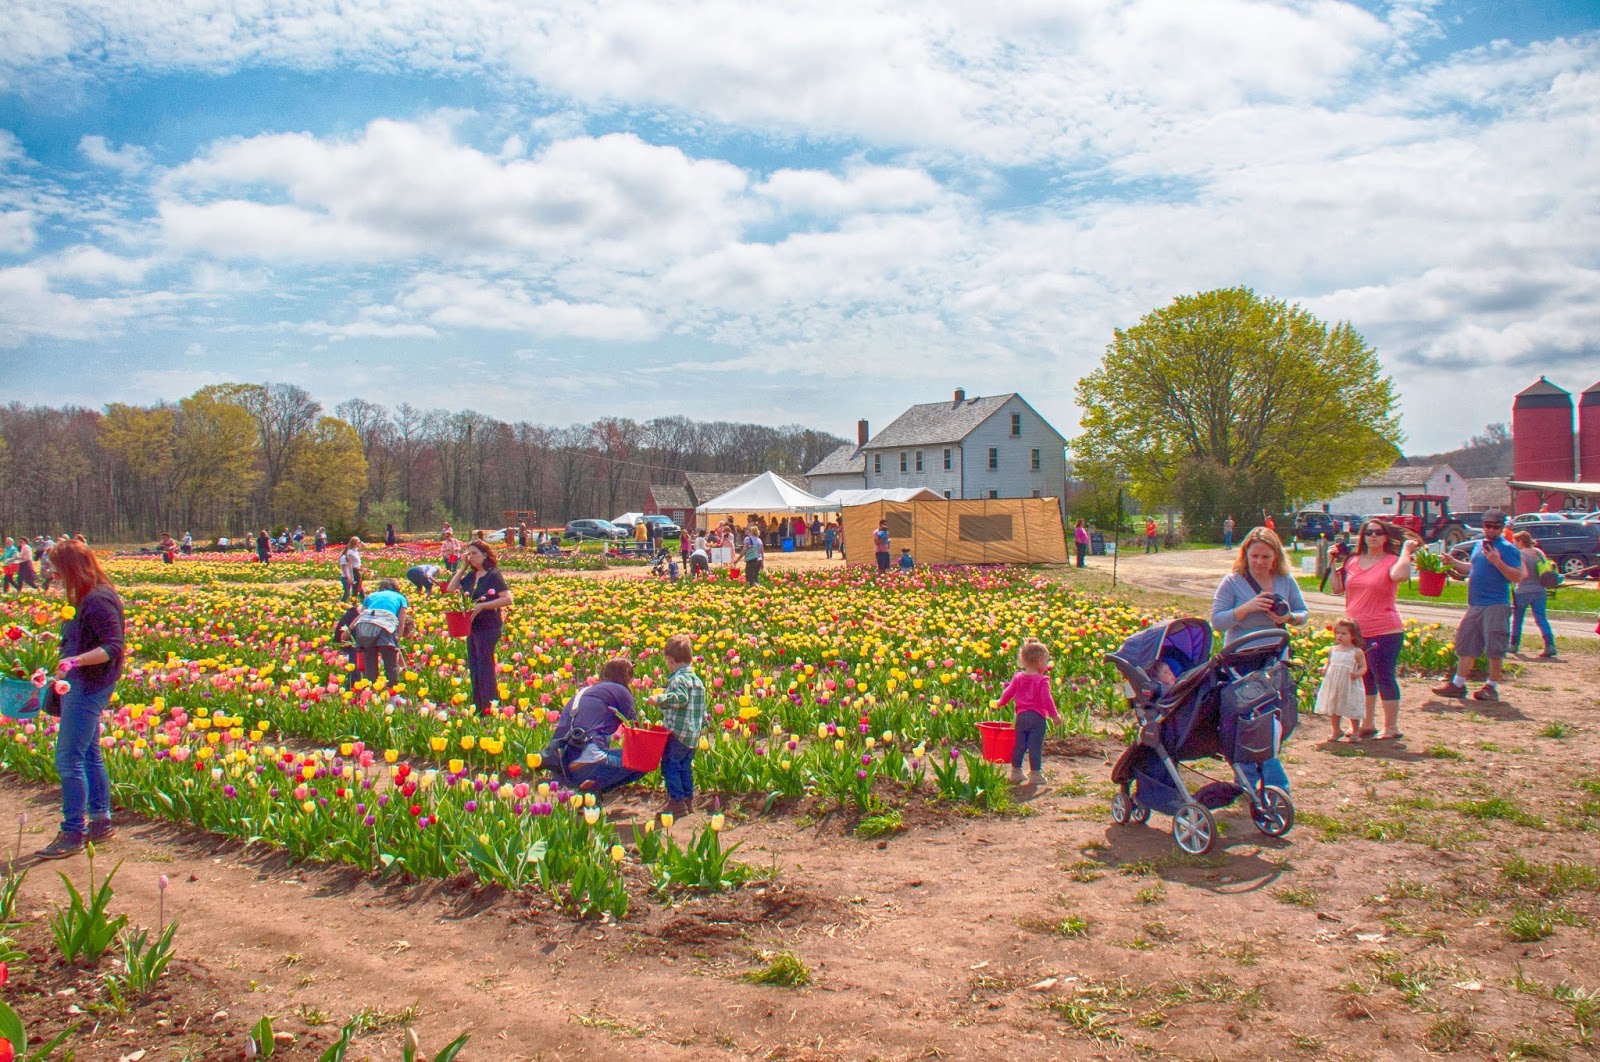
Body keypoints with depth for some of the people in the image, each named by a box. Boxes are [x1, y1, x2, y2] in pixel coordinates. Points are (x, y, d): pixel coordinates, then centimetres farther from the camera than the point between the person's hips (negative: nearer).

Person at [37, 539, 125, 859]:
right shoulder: (88, 599, 13)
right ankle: (100, 823, 23)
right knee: (89, 756, 15)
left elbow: (115, 646, -25)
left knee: (68, 760, -5)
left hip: (89, 688, -10)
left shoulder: (98, 600, -18)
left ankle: (73, 833, 3)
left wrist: (76, 660, -35)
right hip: (81, 686, 10)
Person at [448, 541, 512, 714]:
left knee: (484, 668, -5)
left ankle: (489, 708, 1)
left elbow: (508, 599, -17)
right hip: (473, 627, 8)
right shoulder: (471, 576, 12)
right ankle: (477, 707, 19)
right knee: (473, 668, 12)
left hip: (489, 627, -8)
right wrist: (463, 567, 7)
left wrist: (482, 606, -22)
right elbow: (451, 589, 11)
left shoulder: (494, 574, -11)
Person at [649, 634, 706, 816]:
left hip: (678, 733, -9)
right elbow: (702, 709, 21)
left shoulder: (678, 679, -14)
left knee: (670, 764, -1)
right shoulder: (697, 680, 16)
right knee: (685, 766, 18)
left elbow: (680, 698, -31)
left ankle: (677, 801, -2)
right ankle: (688, 799, 22)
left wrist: (660, 700, -23)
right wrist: (701, 725, 30)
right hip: (694, 736, 9)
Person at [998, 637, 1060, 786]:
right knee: (1035, 747, -1)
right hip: (1037, 717, -5)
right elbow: (1047, 699, -14)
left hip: (1021, 716, 5)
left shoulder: (1018, 677, 5)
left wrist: (1001, 703, 30)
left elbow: (1008, 693, 11)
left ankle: (1016, 773, 22)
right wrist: (1055, 715, -5)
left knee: (1019, 745, 13)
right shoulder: (1042, 680, -11)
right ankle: (1035, 775, 4)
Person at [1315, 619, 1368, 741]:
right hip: (1333, 685, 5)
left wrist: (1357, 674, -22)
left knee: (1352, 710, 4)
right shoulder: (1333, 650, 7)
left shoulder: (1357, 652, -5)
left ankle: (1355, 731, 22)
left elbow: (1363, 667, -3)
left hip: (1349, 686, -5)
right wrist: (1324, 670, -5)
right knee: (1333, 709, 11)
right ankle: (1337, 730, 28)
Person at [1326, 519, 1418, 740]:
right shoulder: (1352, 561, 10)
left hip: (1385, 633, -6)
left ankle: (1392, 728, 7)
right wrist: (1332, 562, 7)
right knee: (1364, 679, 15)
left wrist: (1406, 550, -19)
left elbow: (1400, 575, -30)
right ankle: (1367, 725, 26)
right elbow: (1337, 589, 11)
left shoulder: (1391, 561, -6)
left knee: (1384, 678, -3)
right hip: (1356, 632, 6)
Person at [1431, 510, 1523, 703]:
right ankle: (1458, 684, 16)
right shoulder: (1479, 546, 16)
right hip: (1475, 605, 8)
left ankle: (1492, 687, 7)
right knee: (1466, 643, 10)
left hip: (1496, 606, -8)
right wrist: (1454, 563, 14)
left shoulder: (1508, 549, -6)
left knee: (1494, 647, -2)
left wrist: (1498, 562, -24)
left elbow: (1517, 577, -14)